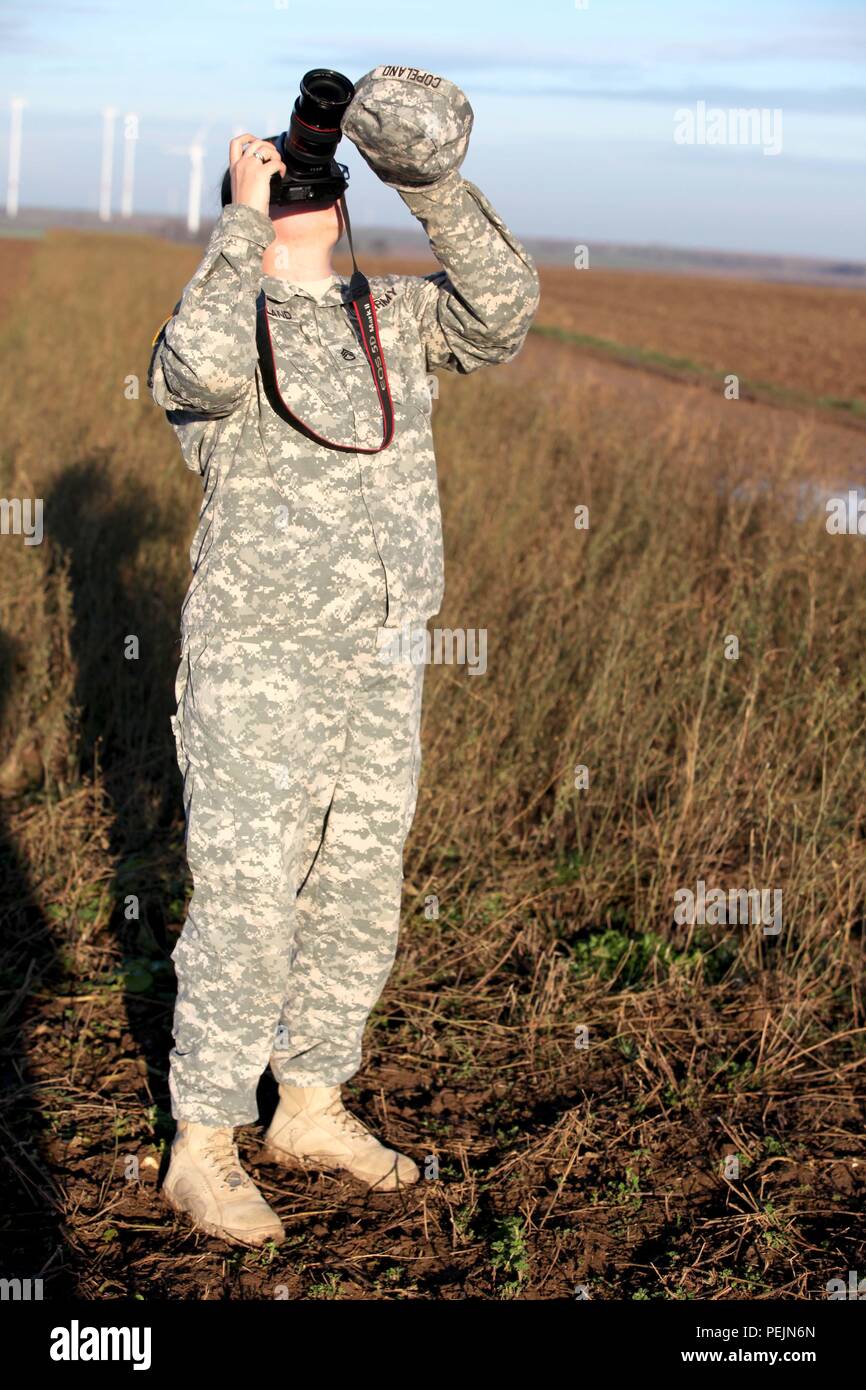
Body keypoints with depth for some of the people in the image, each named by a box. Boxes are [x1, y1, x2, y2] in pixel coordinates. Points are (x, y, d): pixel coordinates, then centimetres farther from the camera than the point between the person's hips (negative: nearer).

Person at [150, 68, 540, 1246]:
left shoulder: (396, 317, 9)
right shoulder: (217, 323, -5)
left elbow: (505, 311, -8)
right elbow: (205, 372, -31)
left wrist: (438, 188, -18)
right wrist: (243, 216, -21)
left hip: (380, 670, 6)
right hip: (256, 671, -5)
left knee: (356, 900, 13)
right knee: (245, 910, -2)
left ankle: (312, 1111, 31)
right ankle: (202, 1153, 13)